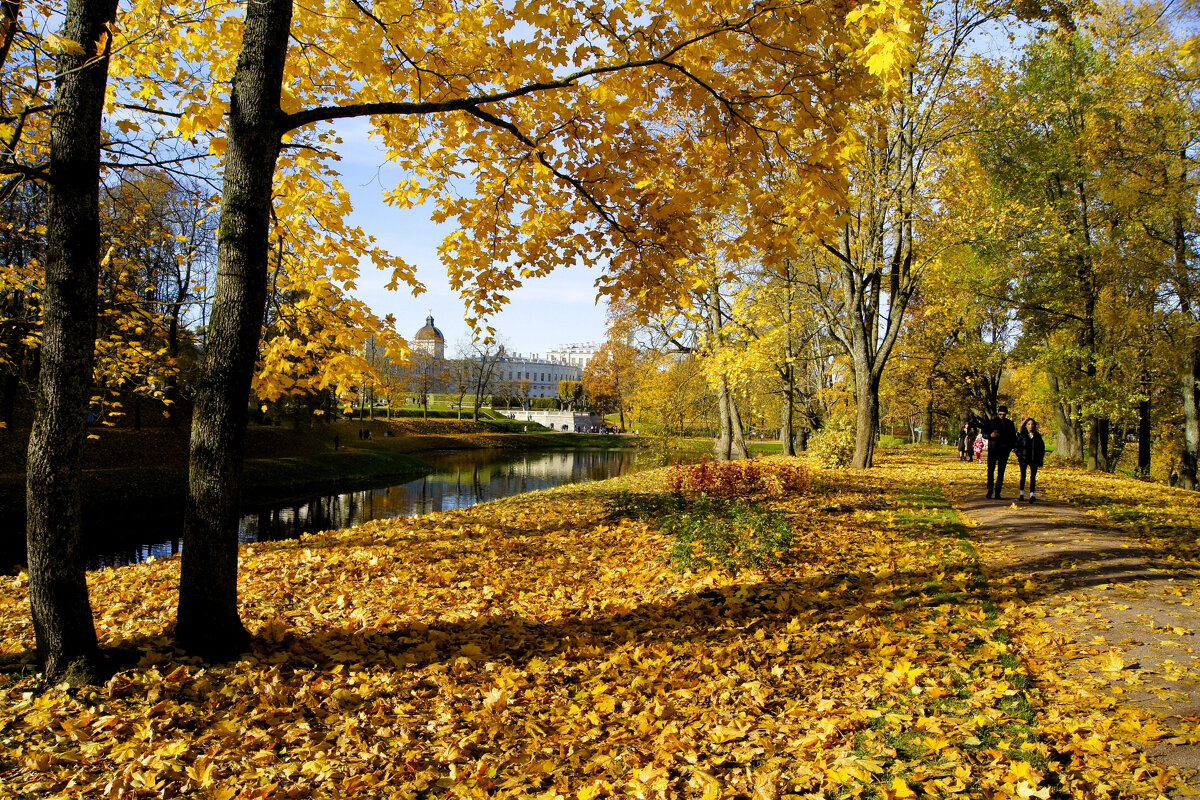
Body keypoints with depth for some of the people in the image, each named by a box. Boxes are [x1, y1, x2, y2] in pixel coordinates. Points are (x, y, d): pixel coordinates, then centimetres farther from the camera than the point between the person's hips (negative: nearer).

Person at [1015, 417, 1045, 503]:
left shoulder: (1037, 436, 7)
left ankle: (1032, 494, -12)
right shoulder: (1021, 435, 1)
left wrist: (1040, 458, 6)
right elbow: (1016, 446, 3)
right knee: (1023, 476, 9)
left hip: (1034, 459, 1)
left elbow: (1042, 447, 14)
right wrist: (1019, 455, -7)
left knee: (1033, 476, -6)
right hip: (1023, 459, -1)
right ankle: (1022, 493, 22)